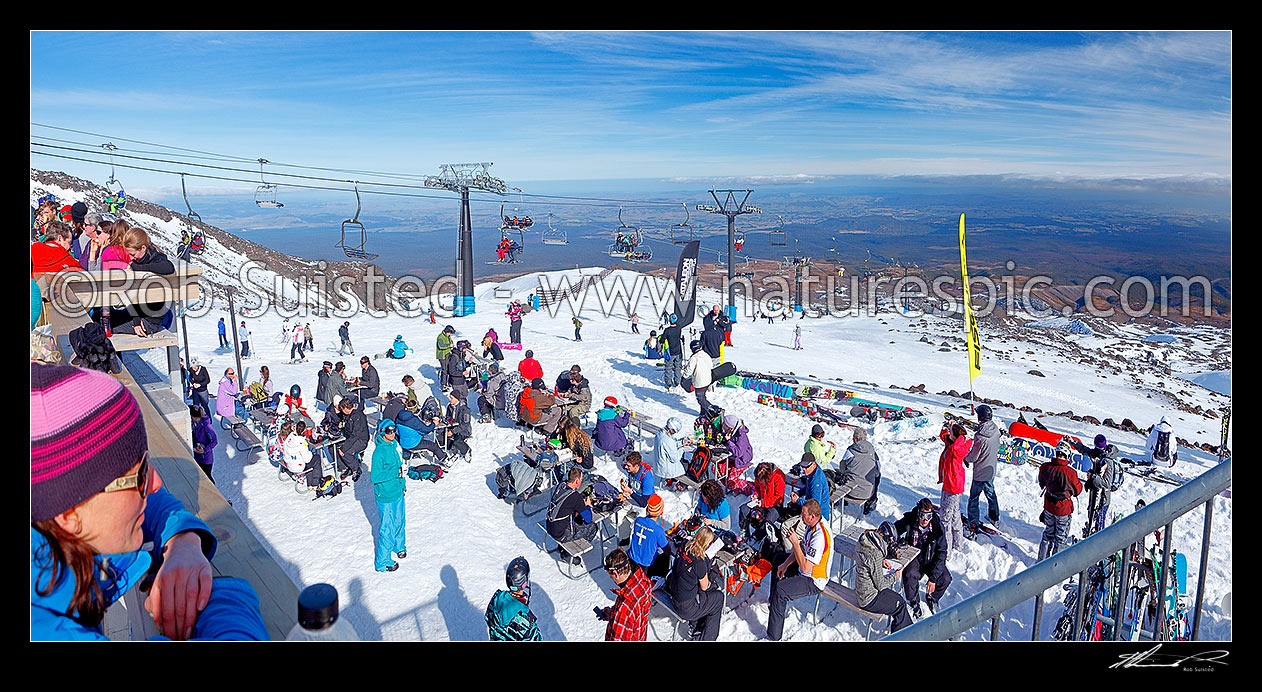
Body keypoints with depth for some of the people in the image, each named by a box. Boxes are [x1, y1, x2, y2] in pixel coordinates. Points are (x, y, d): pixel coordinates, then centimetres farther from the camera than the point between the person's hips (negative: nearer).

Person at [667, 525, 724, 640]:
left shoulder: (683, 550, -8)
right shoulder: (700, 563, -28)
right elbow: (704, 587, -10)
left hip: (673, 593, 7)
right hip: (685, 607, -7)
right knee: (718, 596, 15)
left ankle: (696, 628, 32)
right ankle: (706, 638, 25)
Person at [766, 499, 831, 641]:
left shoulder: (819, 537, -34)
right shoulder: (812, 526, -4)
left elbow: (805, 568, -34)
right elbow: (801, 548, 11)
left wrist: (794, 542, -31)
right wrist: (785, 564, 1)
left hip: (814, 581, -11)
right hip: (807, 566, 11)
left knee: (781, 589, -30)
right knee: (778, 559, 27)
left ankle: (773, 636, -22)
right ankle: (774, 602, 41)